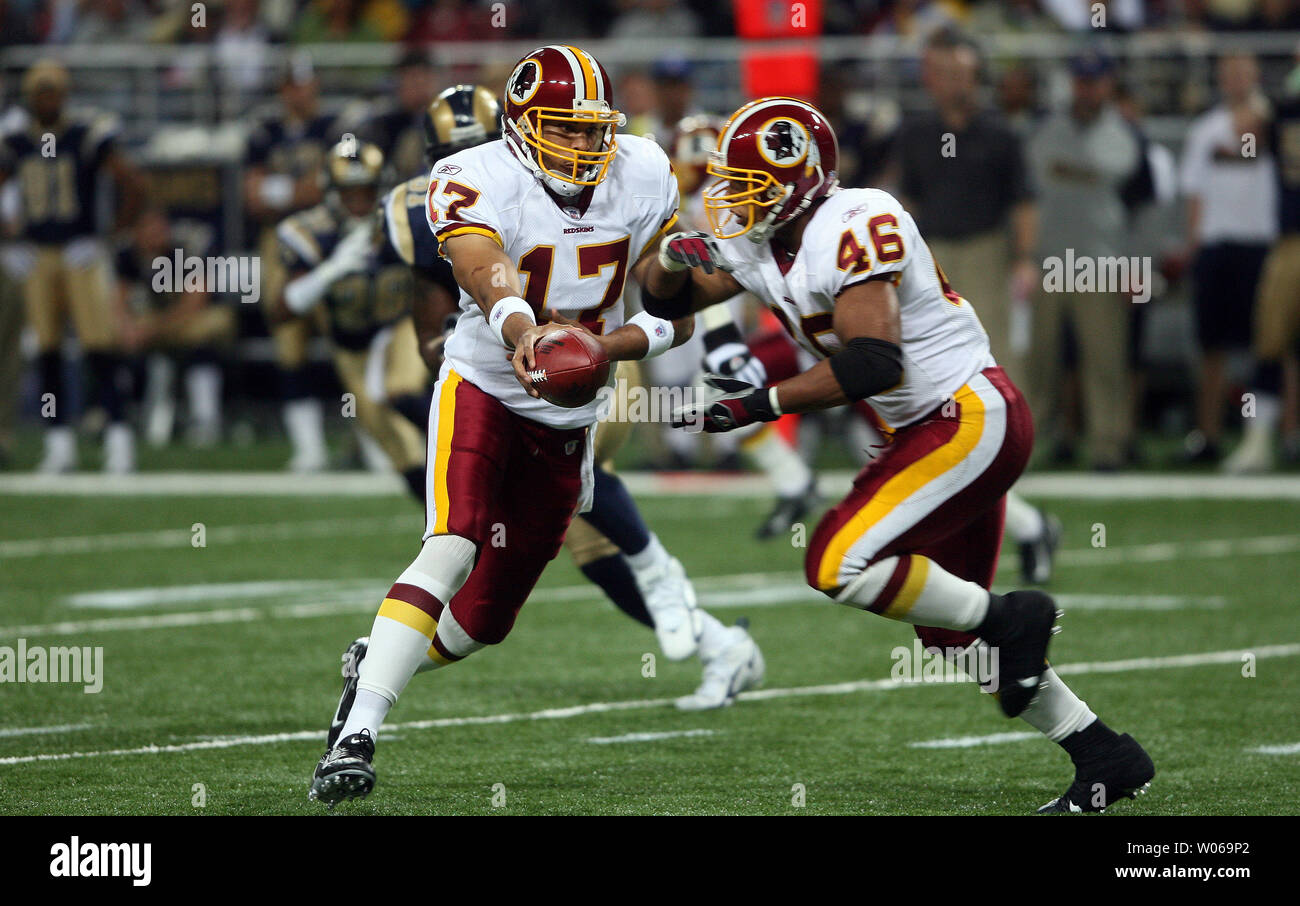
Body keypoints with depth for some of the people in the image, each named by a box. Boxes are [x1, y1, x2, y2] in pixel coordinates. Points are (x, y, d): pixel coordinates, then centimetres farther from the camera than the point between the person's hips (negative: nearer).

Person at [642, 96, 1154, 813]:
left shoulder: (855, 229, -20)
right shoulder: (759, 245, 7)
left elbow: (873, 361, -28)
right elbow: (665, 301, 18)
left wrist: (760, 404, -26)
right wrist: (674, 257, -5)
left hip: (970, 416, -10)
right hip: (927, 431, 10)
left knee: (839, 565, -20)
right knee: (948, 631, 12)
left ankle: (1008, 619, -5)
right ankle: (1105, 756, 19)